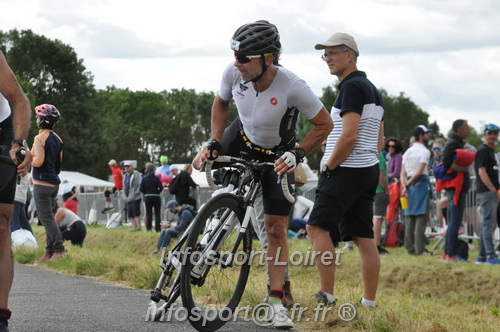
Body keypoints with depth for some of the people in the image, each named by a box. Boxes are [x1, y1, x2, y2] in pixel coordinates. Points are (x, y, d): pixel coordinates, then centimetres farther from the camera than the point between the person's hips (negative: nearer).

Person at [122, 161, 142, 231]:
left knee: (136, 213, -10)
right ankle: (134, 227, 9)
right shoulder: (125, 176, 18)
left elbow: (140, 185, -13)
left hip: (135, 198, -8)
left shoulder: (136, 174, -7)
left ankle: (138, 227, -6)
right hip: (128, 199, 8)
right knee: (130, 214, 6)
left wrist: (136, 192, -19)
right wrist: (125, 197, 14)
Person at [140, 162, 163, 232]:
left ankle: (148, 228, 8)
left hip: (147, 197, 3)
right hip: (156, 197, -3)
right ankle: (158, 228, 0)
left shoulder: (144, 178, -2)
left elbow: (141, 189, -5)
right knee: (157, 213, 5)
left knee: (148, 213, 10)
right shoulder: (156, 178, -10)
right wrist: (157, 192, 5)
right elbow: (161, 187, -14)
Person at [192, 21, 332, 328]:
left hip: (277, 155, -4)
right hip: (242, 138, 4)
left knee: (277, 227, -5)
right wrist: (214, 142, -11)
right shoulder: (233, 73, -26)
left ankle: (277, 301, 2)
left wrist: (297, 154, -30)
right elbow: (221, 102, -1)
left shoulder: (293, 87, -37)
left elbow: (325, 124, -21)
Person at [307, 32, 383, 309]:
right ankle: (369, 301, 4)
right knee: (364, 237, 6)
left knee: (318, 226, -11)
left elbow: (349, 136, -20)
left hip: (346, 171, -10)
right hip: (369, 171, 10)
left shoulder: (351, 87, -12)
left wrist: (328, 167, -12)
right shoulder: (372, 89, 19)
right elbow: (380, 140, 22)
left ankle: (327, 294, -16)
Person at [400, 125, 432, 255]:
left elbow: (403, 172, 7)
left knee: (409, 218, 7)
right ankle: (419, 248, -11)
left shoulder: (407, 152, 16)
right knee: (421, 217, -6)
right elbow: (419, 171, -14)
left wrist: (404, 185, -3)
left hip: (410, 186, 7)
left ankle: (409, 248, 7)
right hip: (421, 184, -7)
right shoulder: (424, 151, -6)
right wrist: (408, 182, -4)